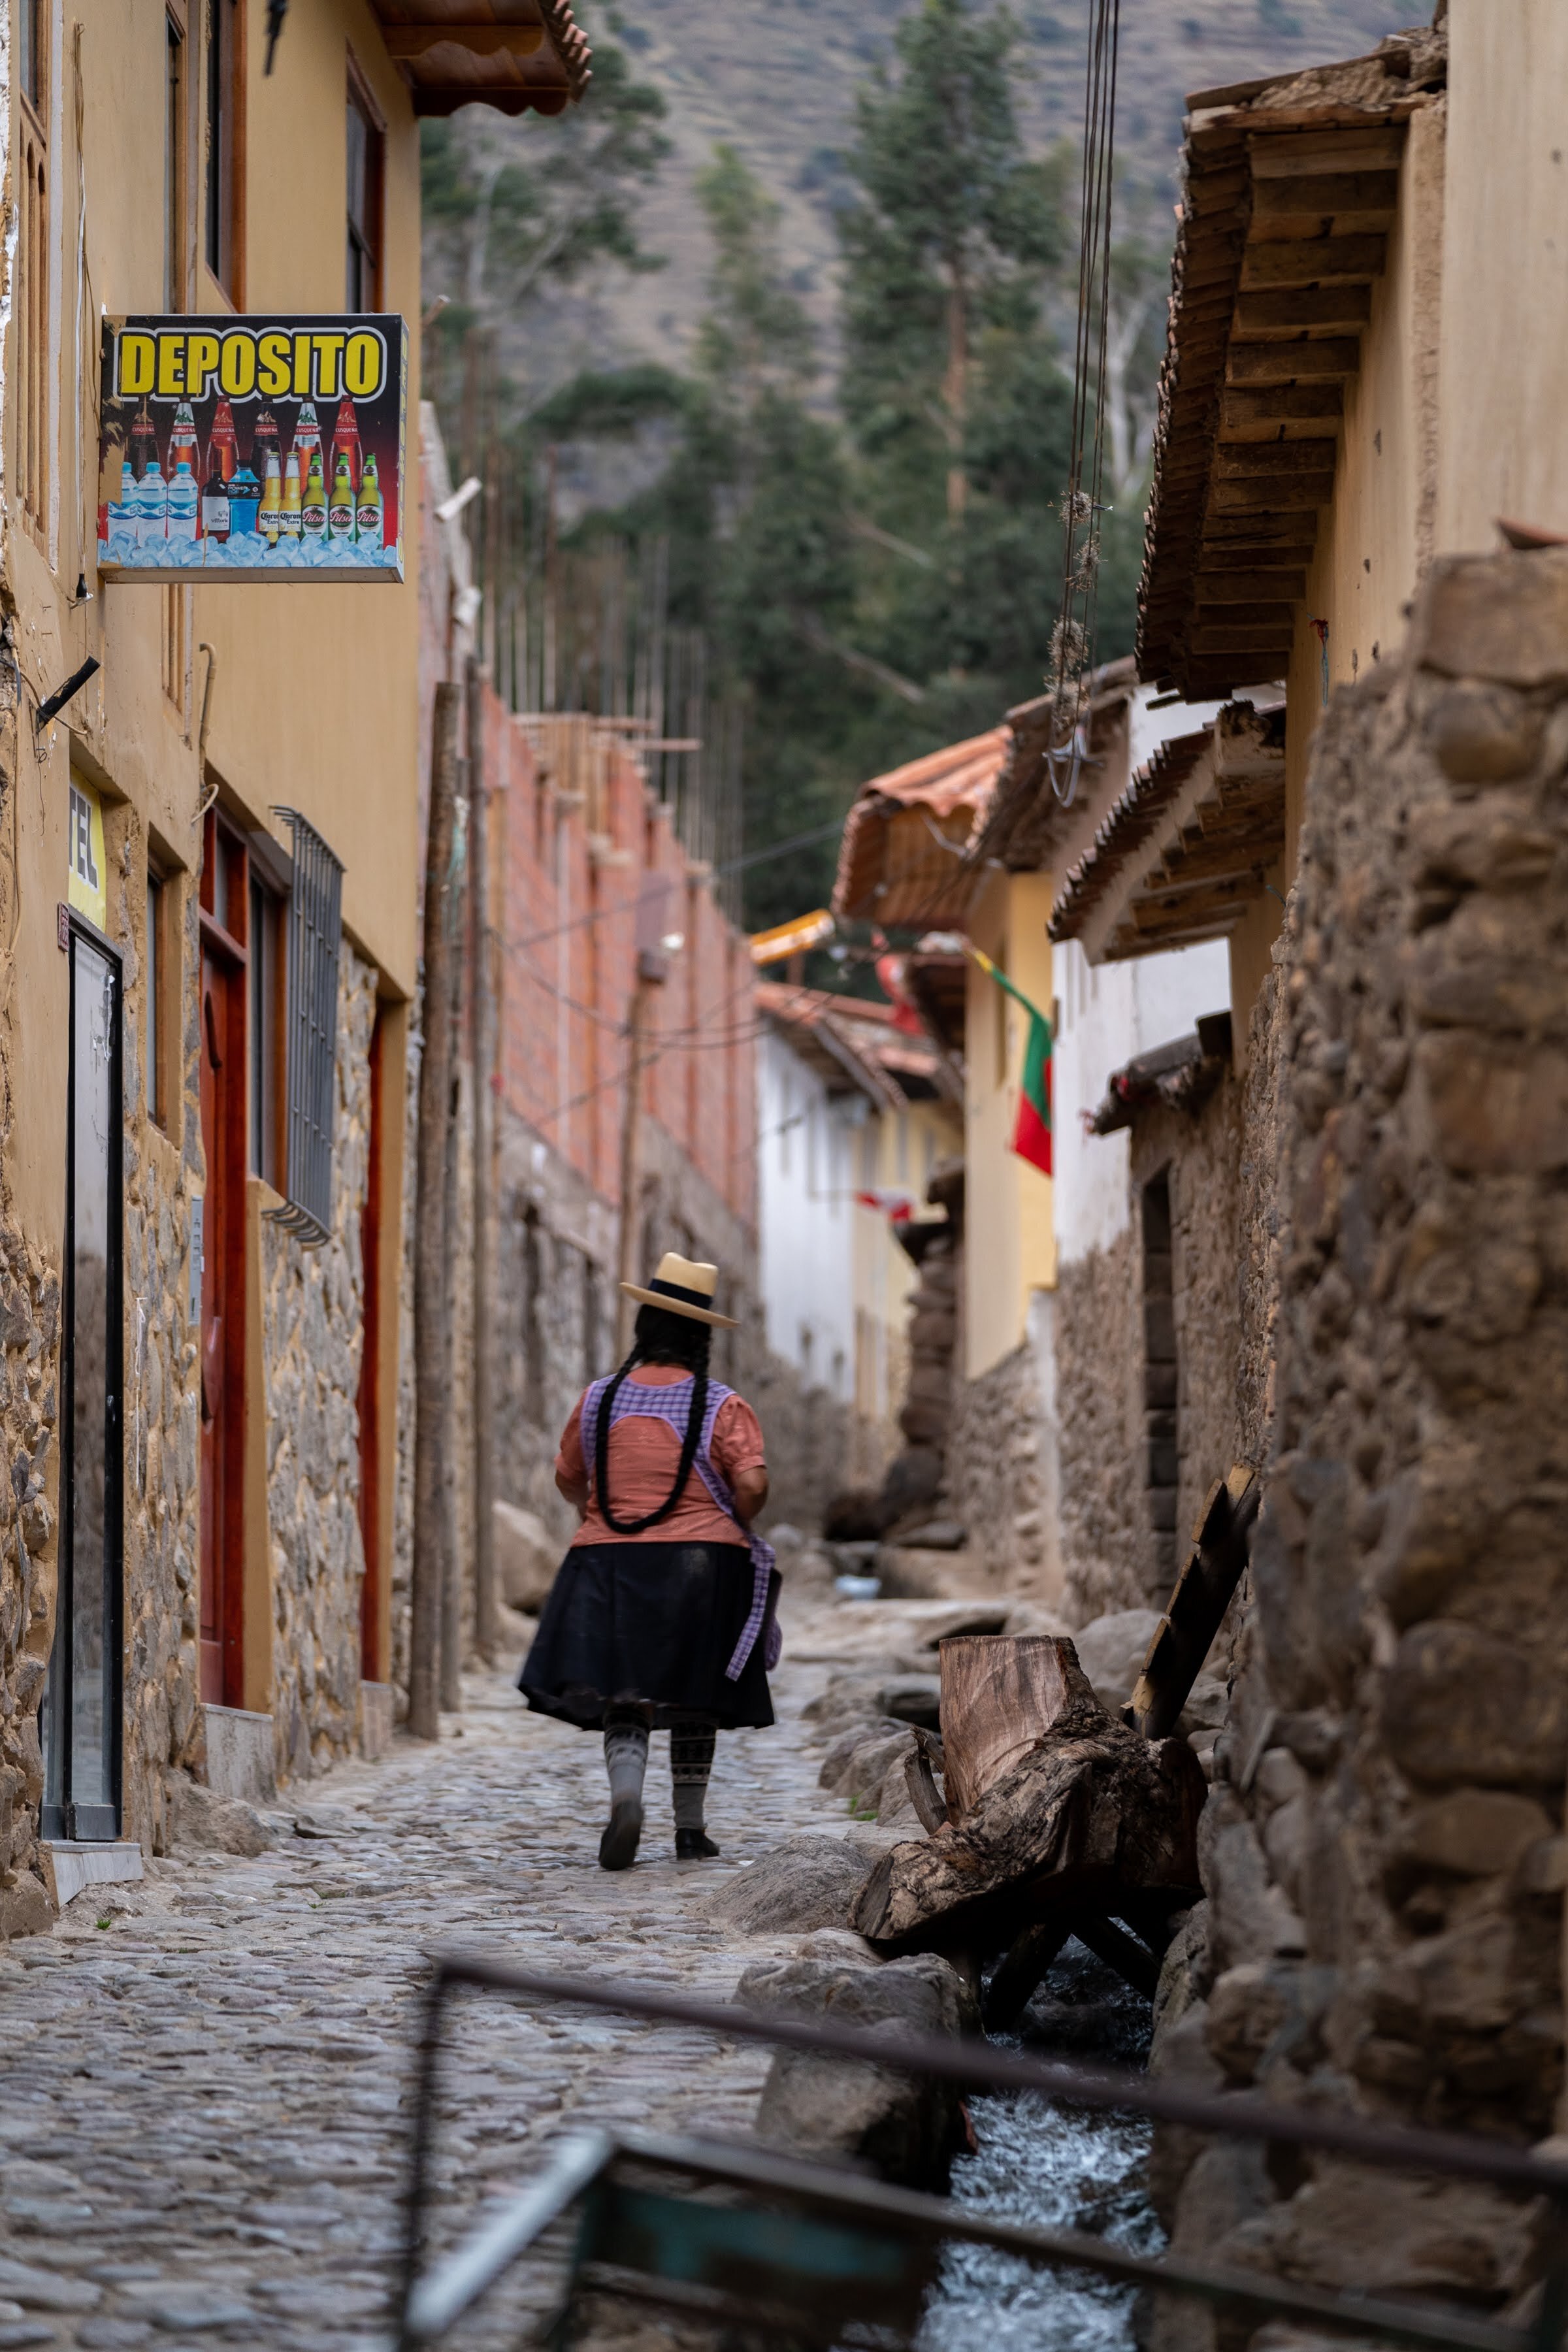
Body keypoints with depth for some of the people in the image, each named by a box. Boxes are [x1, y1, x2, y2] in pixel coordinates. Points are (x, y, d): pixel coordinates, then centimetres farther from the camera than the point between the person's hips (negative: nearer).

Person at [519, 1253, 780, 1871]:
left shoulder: (599, 1400, 2)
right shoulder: (722, 1407, -5)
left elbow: (568, 1481, 12)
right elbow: (752, 1485, -14)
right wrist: (731, 1529, 6)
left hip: (610, 1564, 1)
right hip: (702, 1565, -1)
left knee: (624, 1698, -2)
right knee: (692, 1700, 12)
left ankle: (626, 1793, -29)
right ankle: (690, 1828, 16)